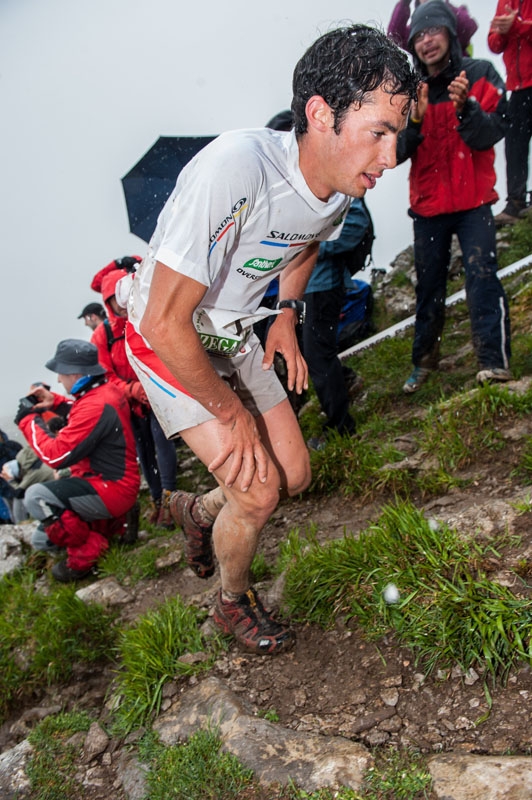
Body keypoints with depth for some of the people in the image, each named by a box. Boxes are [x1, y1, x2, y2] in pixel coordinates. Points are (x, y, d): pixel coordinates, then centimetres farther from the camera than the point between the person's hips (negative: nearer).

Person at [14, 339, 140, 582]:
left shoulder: (96, 405, -27)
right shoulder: (104, 391, 4)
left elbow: (56, 456, -25)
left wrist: (29, 419, -12)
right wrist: (55, 401, 9)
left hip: (111, 490, -10)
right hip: (110, 483, 10)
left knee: (36, 496, -24)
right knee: (41, 540, 15)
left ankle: (86, 553, -10)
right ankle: (110, 524, 16)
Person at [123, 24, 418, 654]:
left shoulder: (341, 183, -11)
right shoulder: (235, 169, -35)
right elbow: (165, 323, -32)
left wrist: (288, 314, 2)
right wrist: (231, 412, -20)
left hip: (237, 337, 7)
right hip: (167, 342, -6)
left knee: (294, 475, 7)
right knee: (258, 491, -10)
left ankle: (196, 511, 37)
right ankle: (233, 604, 21)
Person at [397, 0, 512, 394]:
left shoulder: (481, 75, -1)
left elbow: (491, 133, -12)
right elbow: (395, 151, -3)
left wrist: (466, 108, -29)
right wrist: (414, 120, -20)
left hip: (472, 202, -3)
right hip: (427, 205, 3)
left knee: (482, 274, -17)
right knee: (429, 286, 10)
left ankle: (495, 360, -16)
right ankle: (424, 360, 23)